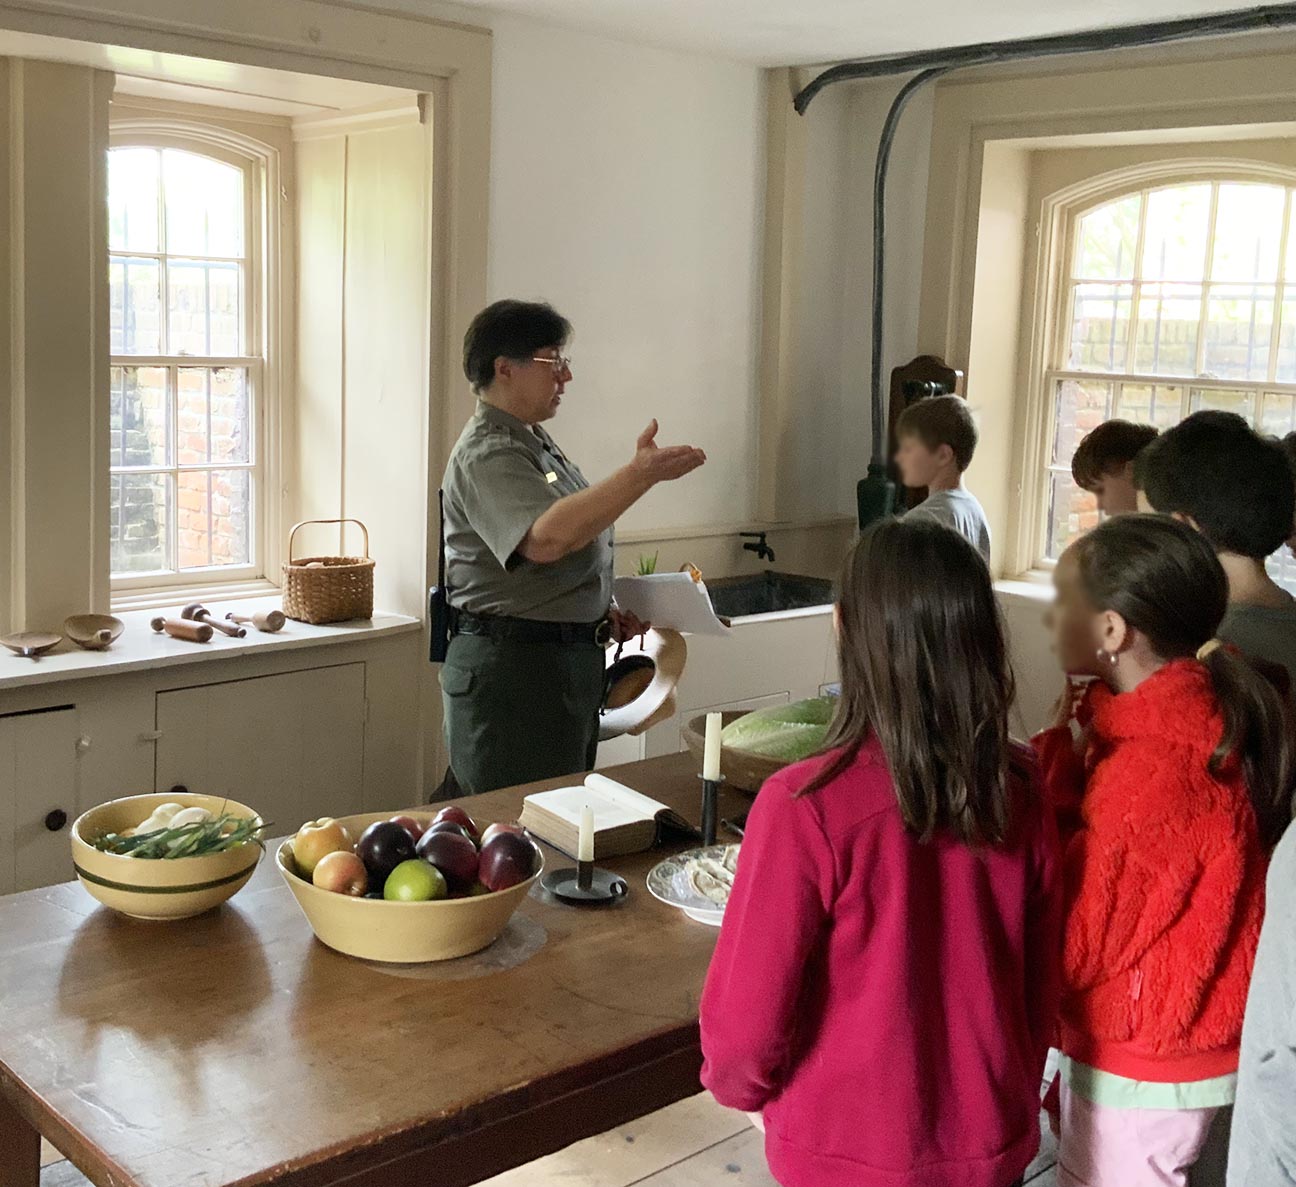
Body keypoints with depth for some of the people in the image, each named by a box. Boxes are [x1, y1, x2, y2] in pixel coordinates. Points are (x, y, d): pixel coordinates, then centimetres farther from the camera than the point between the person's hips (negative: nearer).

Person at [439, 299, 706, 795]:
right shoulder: (487, 455, -16)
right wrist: (641, 473, -39)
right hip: (510, 666, -10)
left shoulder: (534, 440, 16)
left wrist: (603, 614, 11)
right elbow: (546, 539, -35)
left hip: (566, 660, 10)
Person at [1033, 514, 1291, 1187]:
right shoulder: (1192, 717, -2)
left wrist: (1057, 757, -20)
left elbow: (1068, 950, -22)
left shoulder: (1148, 773, -31)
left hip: (1141, 1071, -8)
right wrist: (1072, 752, -9)